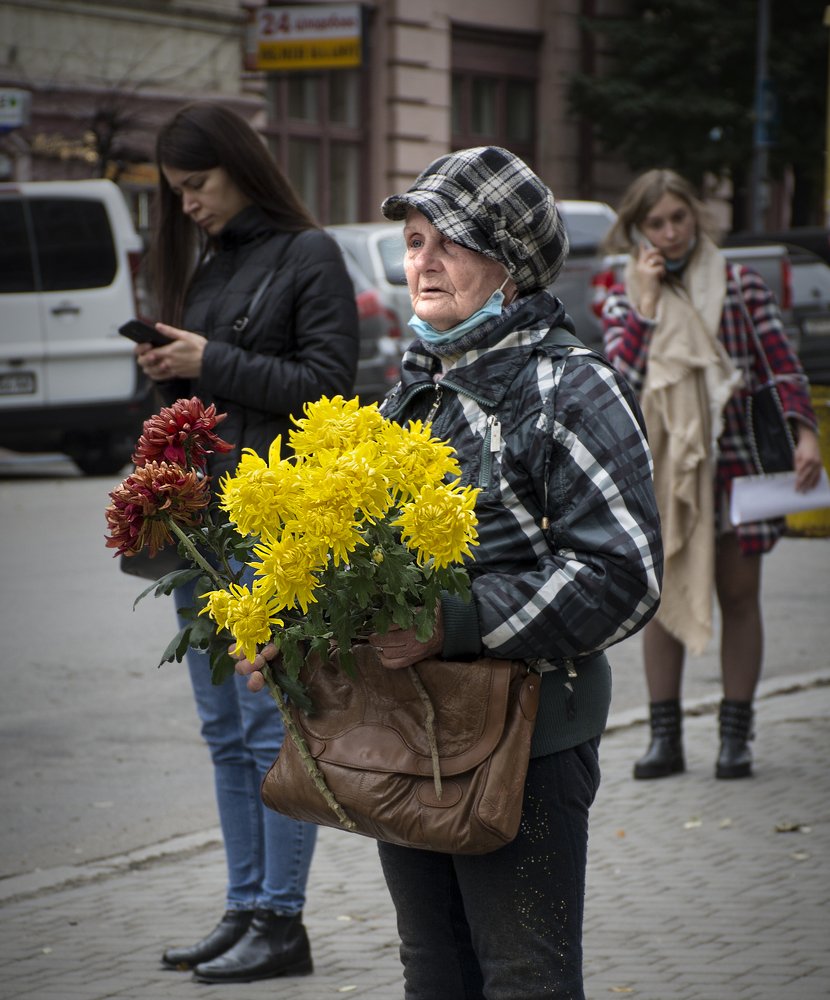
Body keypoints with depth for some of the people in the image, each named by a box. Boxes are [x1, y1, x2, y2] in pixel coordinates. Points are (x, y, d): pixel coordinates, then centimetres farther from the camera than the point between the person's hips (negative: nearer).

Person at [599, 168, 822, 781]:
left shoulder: (741, 287, 6)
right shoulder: (624, 301, 7)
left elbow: (783, 366, 3)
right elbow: (619, 381, -8)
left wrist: (804, 433, -11)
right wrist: (646, 305, -11)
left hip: (734, 458, 0)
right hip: (660, 468, 1)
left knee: (738, 595, 2)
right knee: (662, 597, 2)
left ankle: (736, 736, 8)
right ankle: (666, 737, 9)